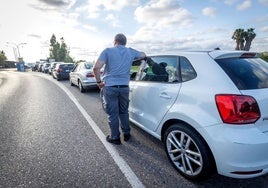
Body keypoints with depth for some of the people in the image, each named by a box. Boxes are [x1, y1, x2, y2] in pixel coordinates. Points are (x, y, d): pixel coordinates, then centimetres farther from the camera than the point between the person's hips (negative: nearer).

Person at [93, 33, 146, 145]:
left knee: (113, 113, 7)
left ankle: (115, 138, 20)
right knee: (124, 111, 19)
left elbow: (96, 67, -15)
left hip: (110, 87, -3)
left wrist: (99, 82, -2)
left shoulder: (108, 51, -4)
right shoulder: (131, 52, 8)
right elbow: (143, 55, 28)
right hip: (124, 87, 4)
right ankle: (126, 134, 31)